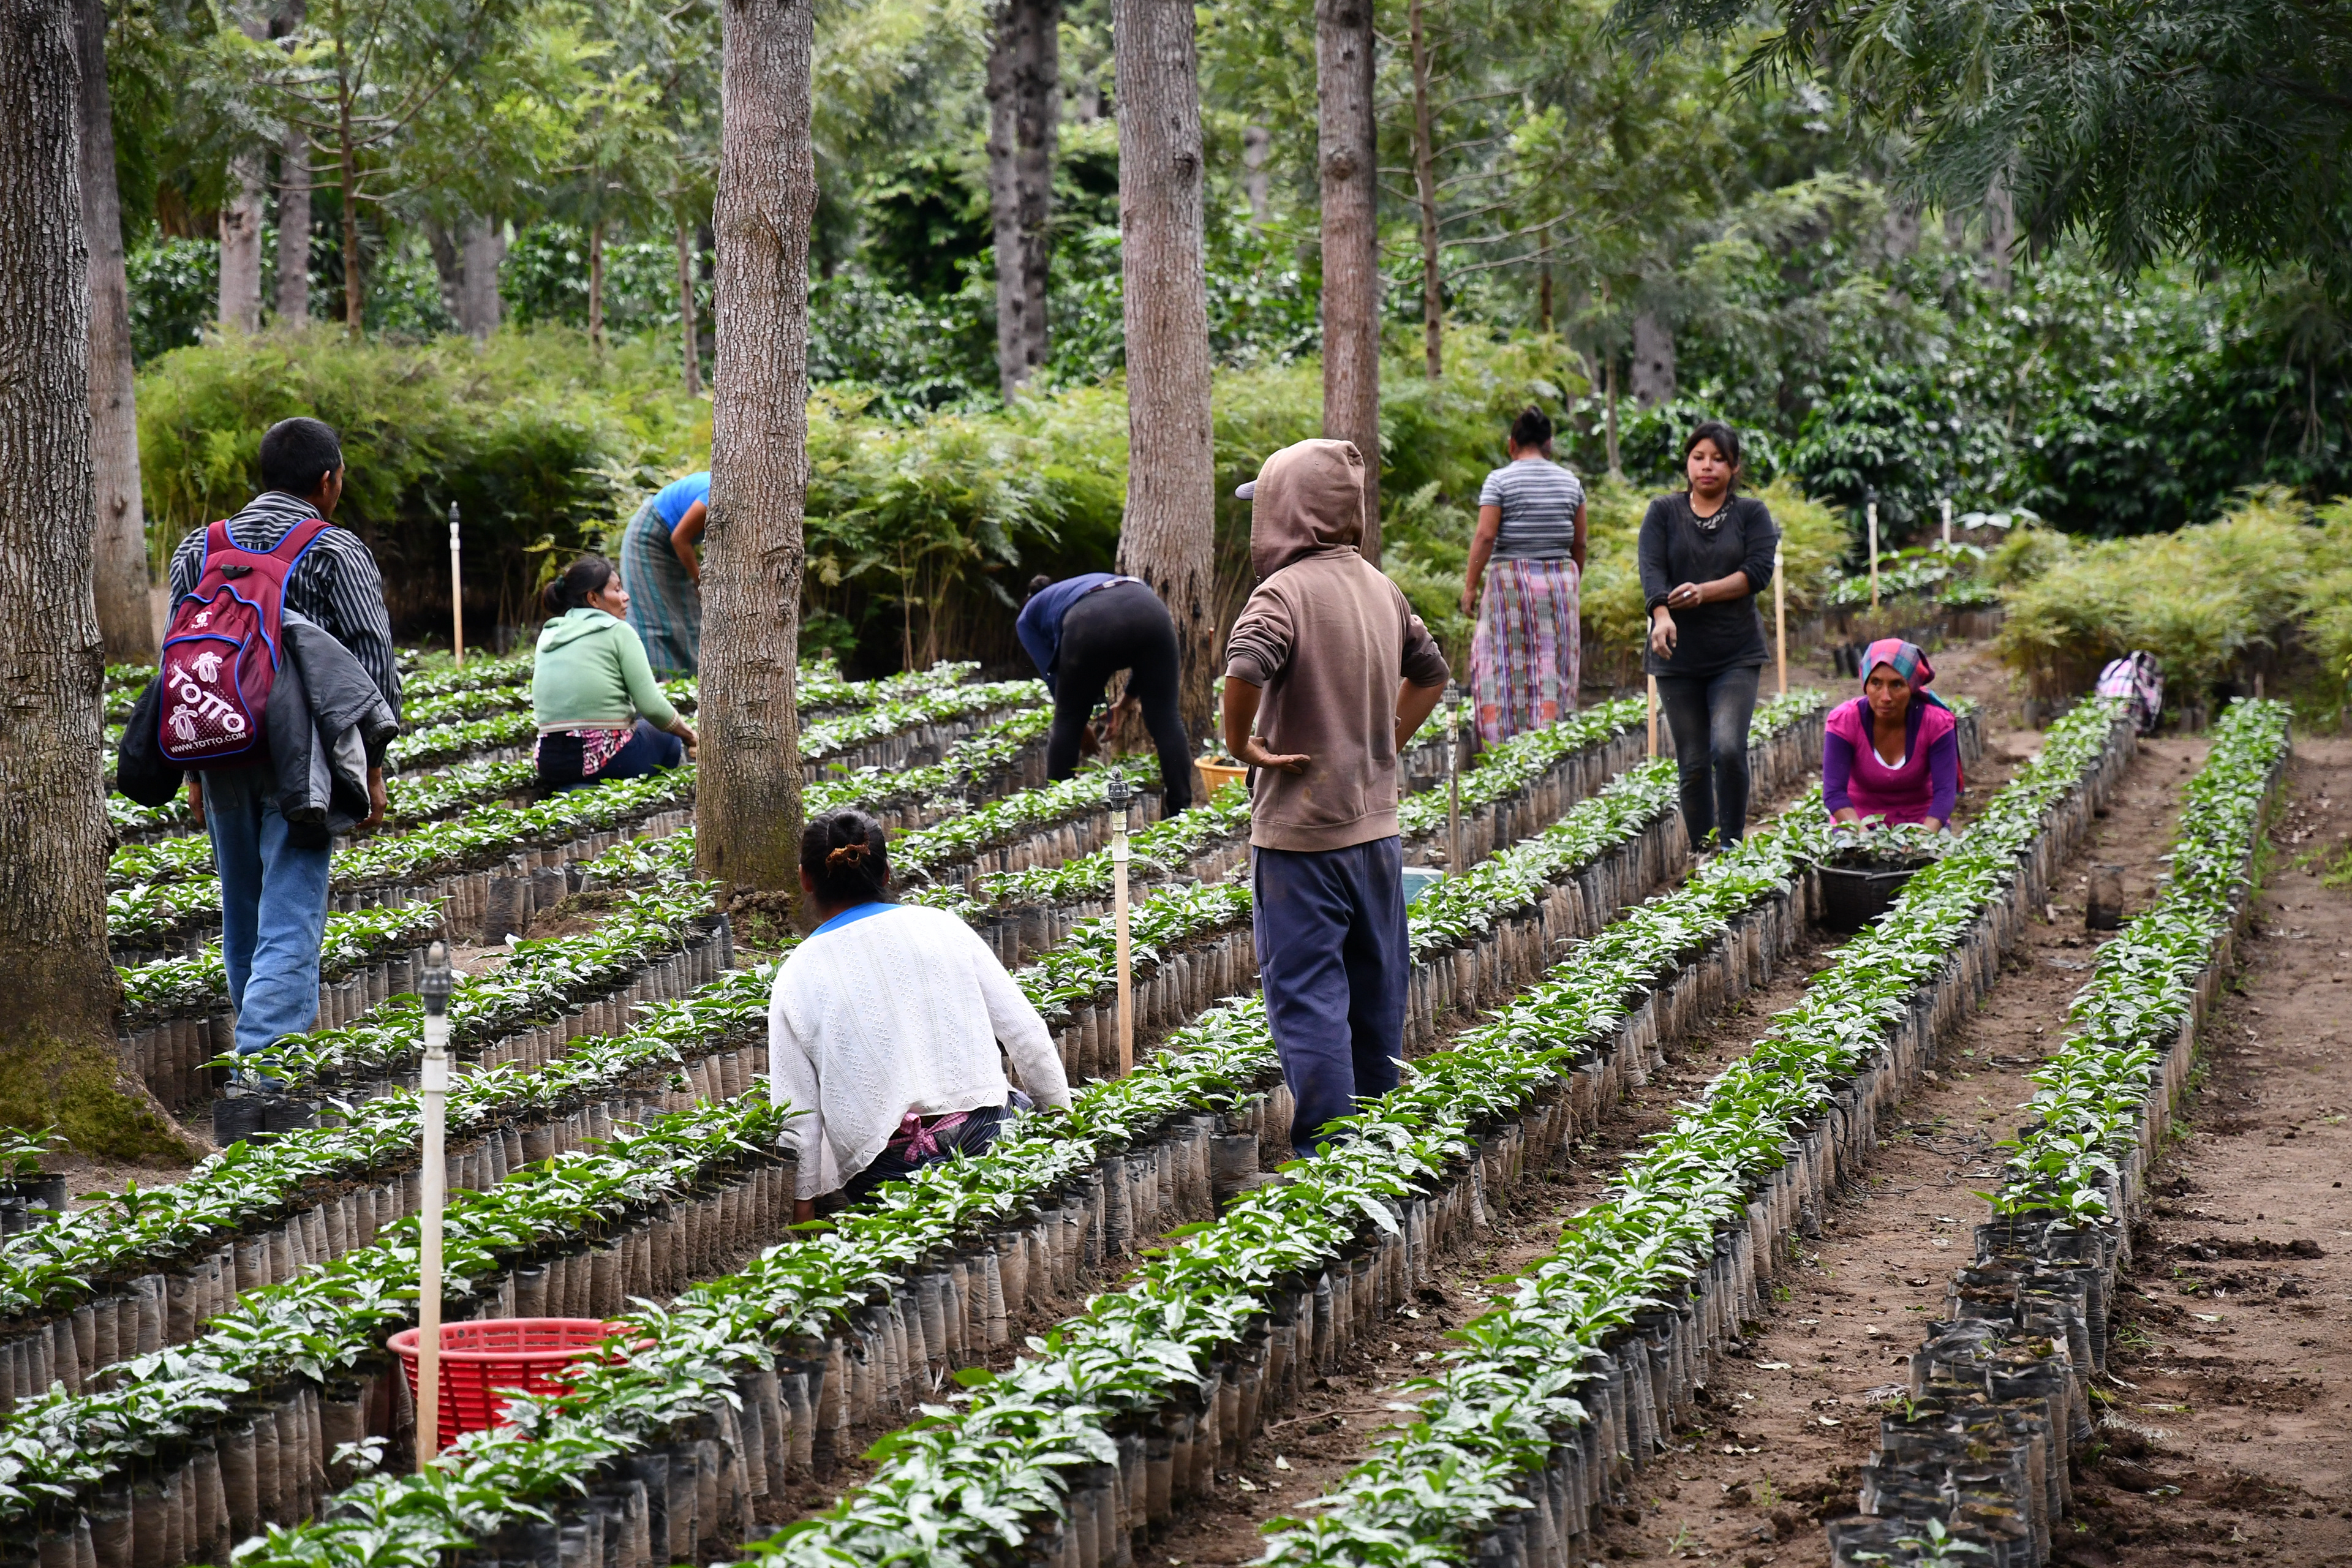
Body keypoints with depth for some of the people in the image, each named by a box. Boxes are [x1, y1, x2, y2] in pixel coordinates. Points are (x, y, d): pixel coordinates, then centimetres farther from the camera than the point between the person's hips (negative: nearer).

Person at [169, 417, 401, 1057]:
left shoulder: (198, 551, 9)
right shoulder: (336, 554, -3)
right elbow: (374, 664, -6)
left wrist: (193, 769, 15)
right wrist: (372, 765, 1)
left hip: (222, 757, 5)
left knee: (243, 915, 18)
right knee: (290, 920, -7)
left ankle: (287, 1034, 31)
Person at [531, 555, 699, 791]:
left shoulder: (548, 635, 13)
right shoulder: (618, 632, -4)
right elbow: (652, 707, -9)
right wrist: (689, 735, 10)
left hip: (550, 763, 5)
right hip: (609, 760, -5)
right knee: (670, 739, 25)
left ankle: (575, 788, 7)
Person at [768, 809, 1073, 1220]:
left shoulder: (796, 978, 3)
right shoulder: (942, 927, 6)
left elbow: (797, 1113, 2)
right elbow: (1027, 1034, 9)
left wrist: (803, 1203, 12)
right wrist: (1061, 1119, 21)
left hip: (881, 1174, -1)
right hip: (986, 1136, 1)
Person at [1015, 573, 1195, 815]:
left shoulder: (1027, 619, 35)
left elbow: (1054, 675, 22)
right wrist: (1131, 696, 44)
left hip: (1089, 624, -3)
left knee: (1067, 724, 16)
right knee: (1165, 720, 8)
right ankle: (1182, 812, 4)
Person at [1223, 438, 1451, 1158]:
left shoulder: (1285, 591, -16)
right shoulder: (1380, 588, 8)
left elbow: (1245, 668, -33)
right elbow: (1430, 671, 22)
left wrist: (1241, 745, -18)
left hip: (1301, 834, -7)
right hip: (1376, 823, 7)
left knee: (1305, 992, -2)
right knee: (1375, 990, 16)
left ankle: (1327, 1148, -4)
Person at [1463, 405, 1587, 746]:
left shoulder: (1499, 481, -5)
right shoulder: (1570, 482, 7)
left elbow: (1485, 536, -12)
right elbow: (1579, 544, 9)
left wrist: (1470, 586, -7)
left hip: (1511, 581, -3)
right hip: (1560, 581, 4)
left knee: (1507, 667, 0)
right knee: (1554, 668, 6)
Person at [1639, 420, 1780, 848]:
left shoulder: (1752, 514, 7)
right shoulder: (1664, 513, 8)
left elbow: (1759, 572, -5)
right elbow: (1652, 569, -7)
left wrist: (1706, 592, -19)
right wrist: (1662, 614, -26)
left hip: (1736, 656, -1)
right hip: (1678, 655, 1)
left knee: (1728, 749, -18)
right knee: (1692, 764, 3)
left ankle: (1732, 848, -6)